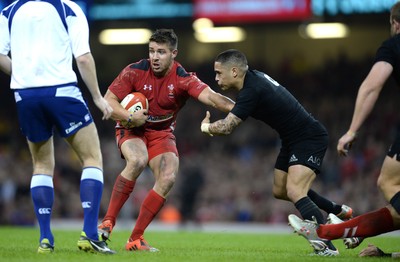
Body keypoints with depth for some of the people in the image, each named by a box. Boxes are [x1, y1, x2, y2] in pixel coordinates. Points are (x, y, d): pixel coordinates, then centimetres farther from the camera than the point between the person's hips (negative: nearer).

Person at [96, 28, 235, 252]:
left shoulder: (183, 79, -17)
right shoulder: (135, 72, -16)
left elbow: (211, 97, -32)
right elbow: (108, 101, -12)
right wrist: (129, 117, -28)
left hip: (162, 133, 2)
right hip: (133, 129, -2)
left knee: (168, 178, -20)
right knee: (137, 161, -34)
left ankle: (136, 239, -10)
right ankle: (108, 221, -24)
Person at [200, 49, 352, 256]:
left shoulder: (252, 90, -25)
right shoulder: (254, 77, 4)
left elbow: (226, 127, -26)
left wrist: (205, 126, -6)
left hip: (310, 139, -10)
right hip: (292, 140, 10)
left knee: (294, 192, -24)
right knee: (280, 191, 18)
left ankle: (327, 247, -27)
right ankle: (339, 211, 32)